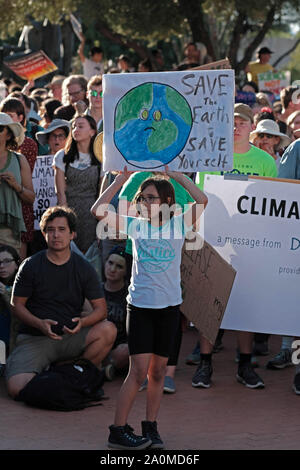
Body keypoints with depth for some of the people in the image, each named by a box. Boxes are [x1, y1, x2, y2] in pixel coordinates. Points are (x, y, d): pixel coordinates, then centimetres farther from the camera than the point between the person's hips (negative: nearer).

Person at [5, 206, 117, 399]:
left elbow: (100, 308, 0)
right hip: (34, 338, -2)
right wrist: (40, 324, -19)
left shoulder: (84, 267, 2)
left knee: (108, 330, -27)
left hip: (70, 337, 2)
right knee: (17, 388, -27)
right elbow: (17, 304, 0)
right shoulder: (31, 266, -2)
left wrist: (83, 322, -23)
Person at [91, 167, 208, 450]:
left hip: (169, 307, 1)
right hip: (140, 306, -1)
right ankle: (118, 432, -3)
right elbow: (98, 211, -5)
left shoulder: (178, 225, 2)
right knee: (139, 371, -7)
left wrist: (177, 177, -6)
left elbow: (202, 201, -13)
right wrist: (120, 180, -2)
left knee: (158, 371, 8)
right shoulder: (135, 226, 3)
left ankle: (150, 427, 18)